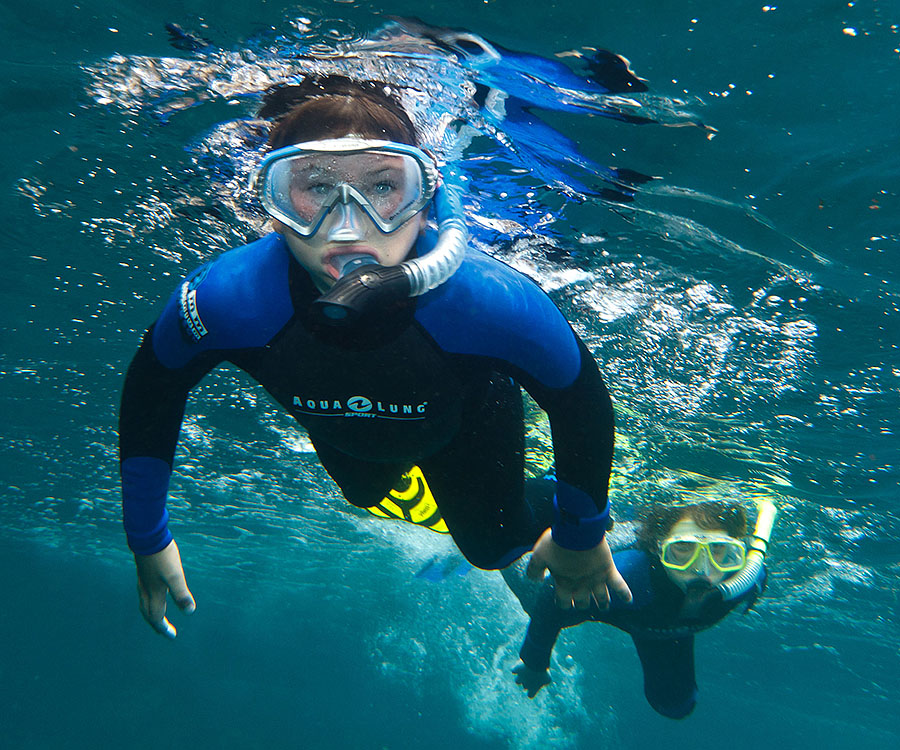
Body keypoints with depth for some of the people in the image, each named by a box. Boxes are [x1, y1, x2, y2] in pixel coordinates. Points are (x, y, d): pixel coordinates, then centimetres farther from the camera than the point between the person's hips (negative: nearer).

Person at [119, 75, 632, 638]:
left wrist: (582, 534, -12)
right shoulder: (224, 300, -41)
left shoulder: (492, 303, -46)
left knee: (493, 547, 17)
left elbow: (583, 400, -26)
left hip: (465, 422, -2)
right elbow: (151, 392, -18)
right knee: (365, 494, 35)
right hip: (339, 435, 3)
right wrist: (148, 539, -9)